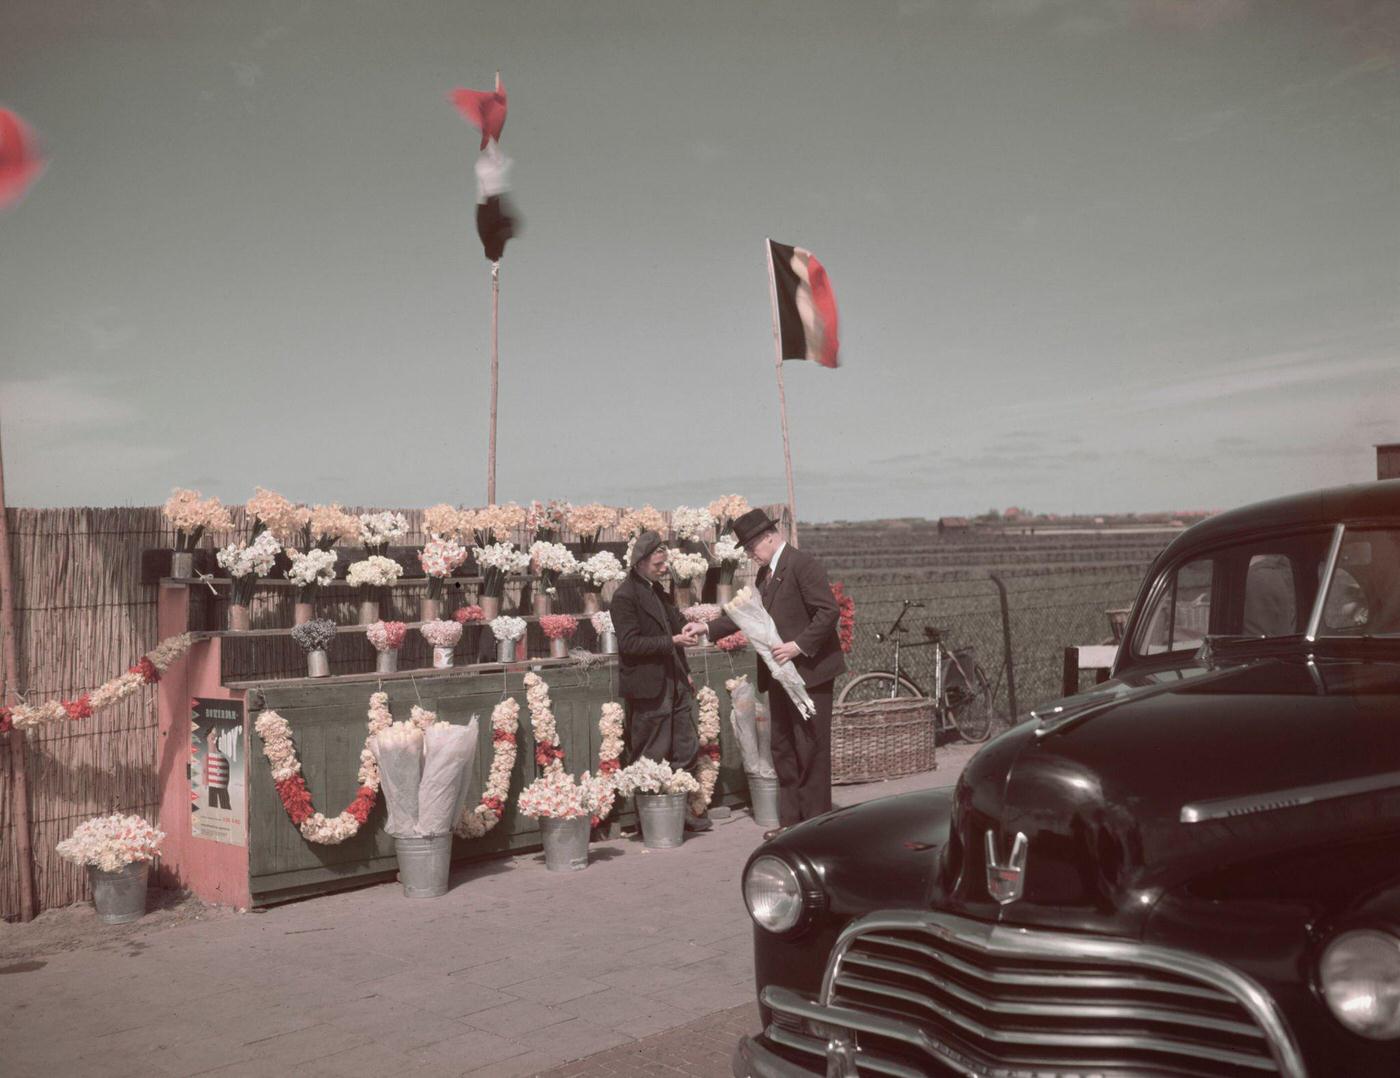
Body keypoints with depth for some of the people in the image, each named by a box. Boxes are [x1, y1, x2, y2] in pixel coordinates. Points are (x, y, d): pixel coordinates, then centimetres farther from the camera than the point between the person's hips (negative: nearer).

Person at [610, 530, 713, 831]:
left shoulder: (657, 589, 14)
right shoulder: (625, 596, -14)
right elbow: (629, 643, -20)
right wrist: (673, 641, -22)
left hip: (673, 683, 9)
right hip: (648, 689, -9)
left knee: (686, 750, 13)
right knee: (652, 759, 0)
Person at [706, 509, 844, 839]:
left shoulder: (802, 565, -13)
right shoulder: (764, 574, 15)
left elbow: (829, 611, -19)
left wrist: (799, 645, -23)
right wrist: (709, 629, 9)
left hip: (808, 670, -9)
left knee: (810, 748, -3)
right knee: (783, 747, 12)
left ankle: (816, 821, 6)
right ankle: (791, 820, 20)